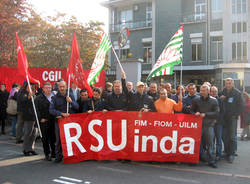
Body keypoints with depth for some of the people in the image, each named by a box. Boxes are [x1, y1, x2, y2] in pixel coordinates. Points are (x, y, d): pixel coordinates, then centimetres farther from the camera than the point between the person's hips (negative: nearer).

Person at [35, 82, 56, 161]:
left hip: (53, 121, 3)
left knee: (53, 137, 9)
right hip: (44, 122, -2)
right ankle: (47, 154, 14)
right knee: (45, 139, 4)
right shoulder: (38, 98, 1)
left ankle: (53, 153, 22)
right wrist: (40, 118, -11)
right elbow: (37, 109, -4)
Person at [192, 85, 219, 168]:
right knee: (199, 142, 4)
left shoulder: (214, 101, 3)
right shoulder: (196, 100, 8)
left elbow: (216, 113, -2)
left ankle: (211, 161, 7)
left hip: (209, 125, -1)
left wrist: (205, 114, -11)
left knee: (210, 143, -1)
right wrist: (195, 113, -7)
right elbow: (192, 110, 16)